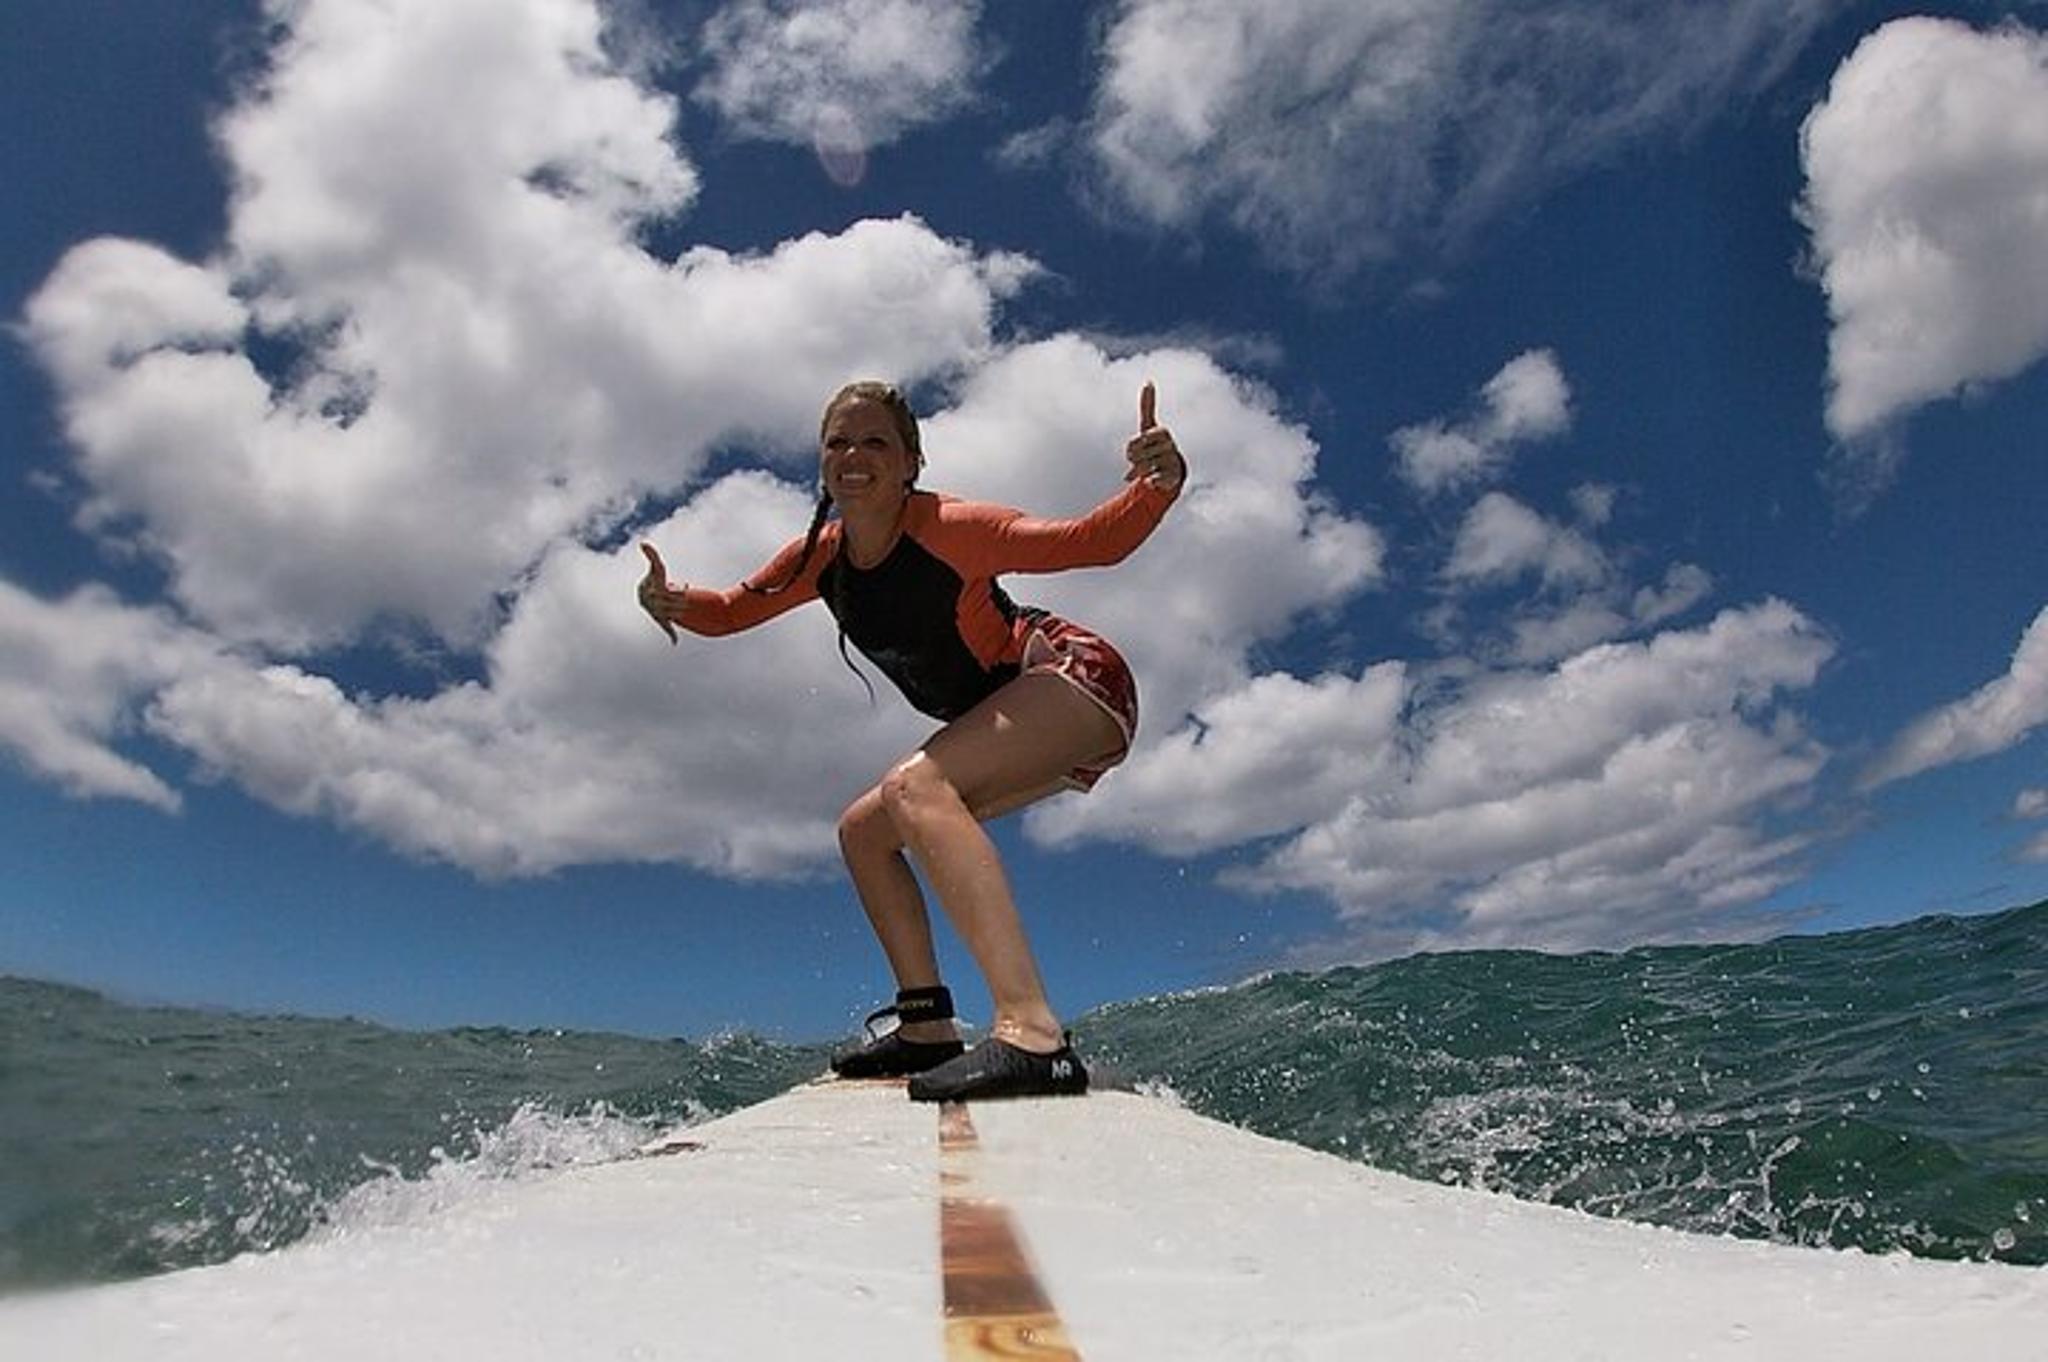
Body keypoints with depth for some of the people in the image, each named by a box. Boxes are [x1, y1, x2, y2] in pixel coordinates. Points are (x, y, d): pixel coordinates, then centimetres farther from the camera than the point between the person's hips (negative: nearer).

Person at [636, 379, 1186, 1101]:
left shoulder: (948, 529, -19)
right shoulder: (821, 555, 1)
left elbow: (1090, 541, -26)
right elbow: (730, 611, 12)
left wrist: (1155, 487, -45)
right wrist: (672, 598, -10)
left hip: (1077, 677, -8)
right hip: (1014, 726, 9)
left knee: (915, 786, -31)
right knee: (864, 829, 11)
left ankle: (1032, 1036, -42)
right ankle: (927, 1027, 14)